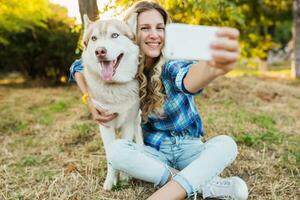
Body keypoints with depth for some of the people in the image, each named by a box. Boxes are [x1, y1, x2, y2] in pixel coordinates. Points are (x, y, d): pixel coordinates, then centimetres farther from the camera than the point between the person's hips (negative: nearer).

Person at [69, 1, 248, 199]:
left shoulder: (172, 63, -18)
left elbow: (188, 80, -45)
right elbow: (79, 68, 6)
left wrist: (213, 66, -69)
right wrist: (91, 102, -11)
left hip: (189, 147, -2)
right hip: (154, 150, 2)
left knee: (225, 144, -29)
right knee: (116, 150, -27)